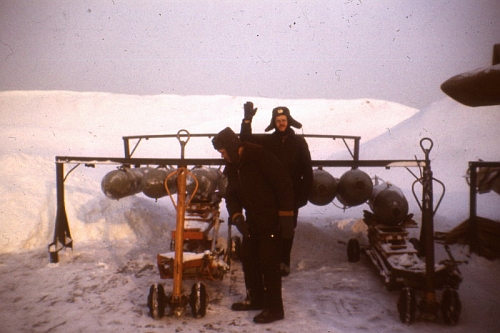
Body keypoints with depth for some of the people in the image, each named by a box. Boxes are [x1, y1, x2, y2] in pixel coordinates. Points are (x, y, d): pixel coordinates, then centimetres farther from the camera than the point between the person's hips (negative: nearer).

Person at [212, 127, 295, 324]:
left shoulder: (260, 157, -19)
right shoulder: (232, 167, 8)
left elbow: (284, 185, -19)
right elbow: (231, 195, 11)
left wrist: (286, 216, -20)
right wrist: (236, 216, -7)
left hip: (272, 220, -9)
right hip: (252, 221, 9)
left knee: (269, 263, -6)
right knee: (247, 258, 14)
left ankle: (274, 308, 5)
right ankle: (255, 299, 30)